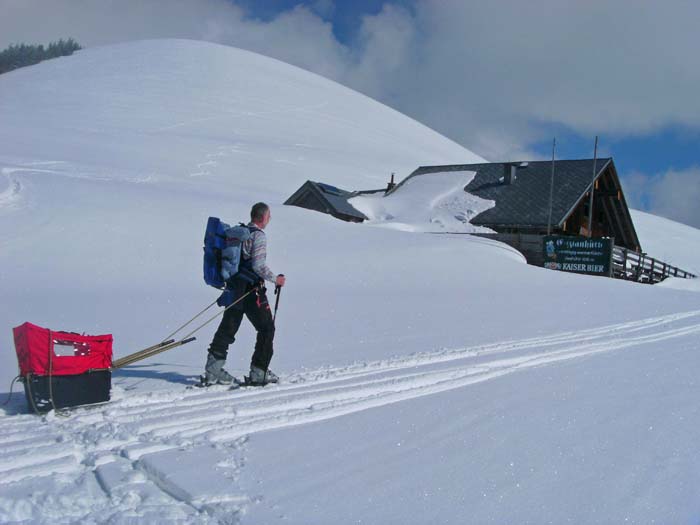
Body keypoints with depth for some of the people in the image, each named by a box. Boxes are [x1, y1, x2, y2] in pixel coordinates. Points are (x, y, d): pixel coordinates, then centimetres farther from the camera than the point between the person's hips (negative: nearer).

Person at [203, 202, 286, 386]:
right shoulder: (258, 235, -14)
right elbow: (258, 265, -20)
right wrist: (275, 279, -6)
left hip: (234, 287, 8)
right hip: (251, 291, -8)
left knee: (227, 329, 11)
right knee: (266, 329, 6)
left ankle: (213, 370, 10)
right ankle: (259, 372, 8)